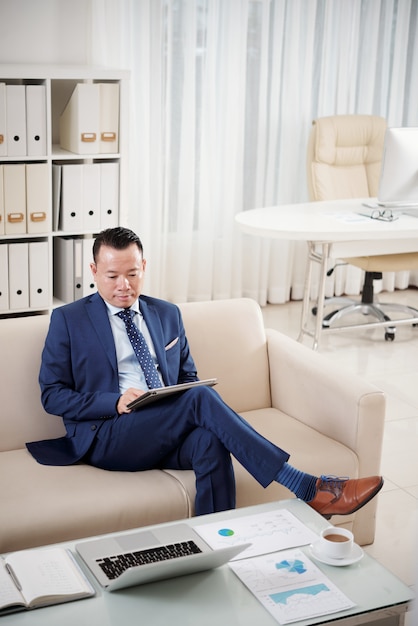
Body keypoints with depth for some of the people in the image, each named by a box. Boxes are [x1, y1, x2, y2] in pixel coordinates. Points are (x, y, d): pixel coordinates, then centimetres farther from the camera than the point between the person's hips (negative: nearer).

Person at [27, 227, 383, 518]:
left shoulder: (167, 314, 18)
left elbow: (188, 378, 23)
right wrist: (115, 401, -15)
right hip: (106, 437, -4)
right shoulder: (68, 320, 5)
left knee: (210, 439, -34)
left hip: (167, 435, 4)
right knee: (201, 399, -30)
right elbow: (52, 395, 1)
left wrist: (193, 398, -4)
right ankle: (307, 489, -32)